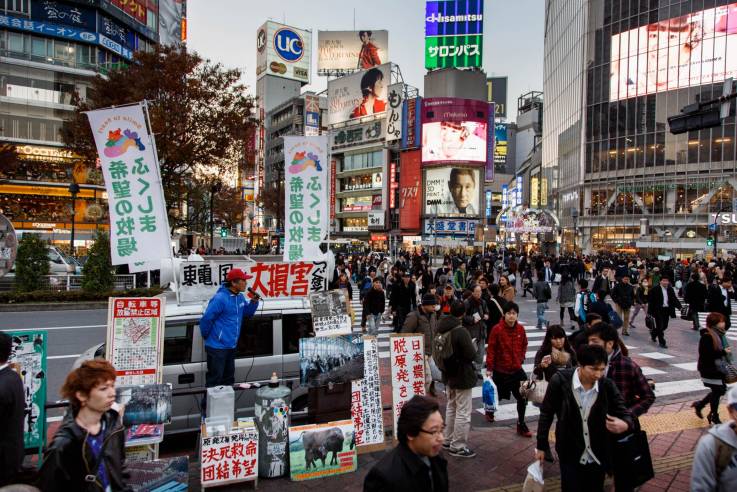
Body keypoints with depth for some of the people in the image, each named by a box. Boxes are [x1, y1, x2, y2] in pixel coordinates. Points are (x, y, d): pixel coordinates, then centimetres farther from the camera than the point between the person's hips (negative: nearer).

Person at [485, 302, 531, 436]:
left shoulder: (521, 329, -3)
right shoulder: (497, 329, -17)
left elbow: (524, 345, 14)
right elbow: (491, 349, -14)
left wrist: (521, 358, 4)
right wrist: (489, 368, -13)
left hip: (517, 369, 3)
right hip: (500, 370, -3)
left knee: (523, 396, -1)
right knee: (498, 395, 13)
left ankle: (521, 424, 15)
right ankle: (490, 410, 46)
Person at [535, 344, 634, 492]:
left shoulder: (607, 385, -12)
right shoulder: (560, 381, -19)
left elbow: (625, 413, -5)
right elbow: (546, 413, -8)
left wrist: (625, 424, -30)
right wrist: (541, 445, -3)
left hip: (597, 457, 3)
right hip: (570, 455, -2)